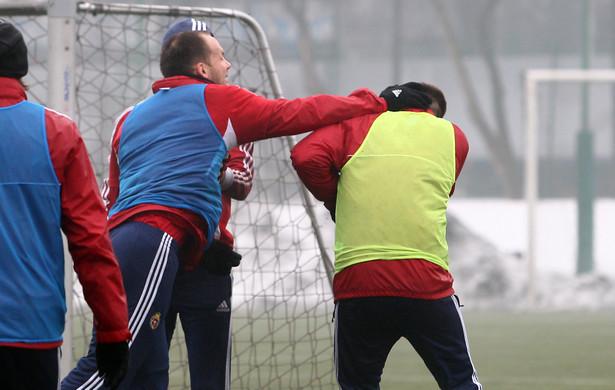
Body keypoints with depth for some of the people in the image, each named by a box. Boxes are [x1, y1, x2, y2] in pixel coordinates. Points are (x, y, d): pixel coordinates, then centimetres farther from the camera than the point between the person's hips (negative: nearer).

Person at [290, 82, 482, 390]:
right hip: (427, 281, 0)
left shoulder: (359, 123, 11)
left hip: (354, 281, 0)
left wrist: (335, 199, 14)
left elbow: (306, 156, -2)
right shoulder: (453, 136, 17)